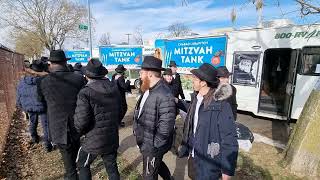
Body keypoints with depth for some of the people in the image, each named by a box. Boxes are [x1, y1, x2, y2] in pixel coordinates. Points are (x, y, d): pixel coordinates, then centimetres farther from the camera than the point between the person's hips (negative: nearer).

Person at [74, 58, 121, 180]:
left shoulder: (86, 93, -19)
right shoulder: (115, 89, -1)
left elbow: (81, 121, -21)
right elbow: (119, 112, 5)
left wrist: (79, 132, 1)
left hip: (94, 140, -5)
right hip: (112, 138, 5)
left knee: (83, 165, 23)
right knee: (112, 167, 22)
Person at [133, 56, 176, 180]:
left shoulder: (164, 96, -29)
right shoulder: (148, 90, 2)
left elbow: (165, 127, -29)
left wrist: (153, 145, -20)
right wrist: (138, 131, 10)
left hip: (152, 147, -8)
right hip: (146, 142, 9)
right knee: (157, 165, 30)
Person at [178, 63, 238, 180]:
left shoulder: (221, 106, -23)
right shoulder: (196, 99, -3)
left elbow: (229, 140, -19)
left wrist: (227, 170, -14)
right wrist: (185, 148, 11)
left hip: (209, 164, -6)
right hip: (193, 157, 6)